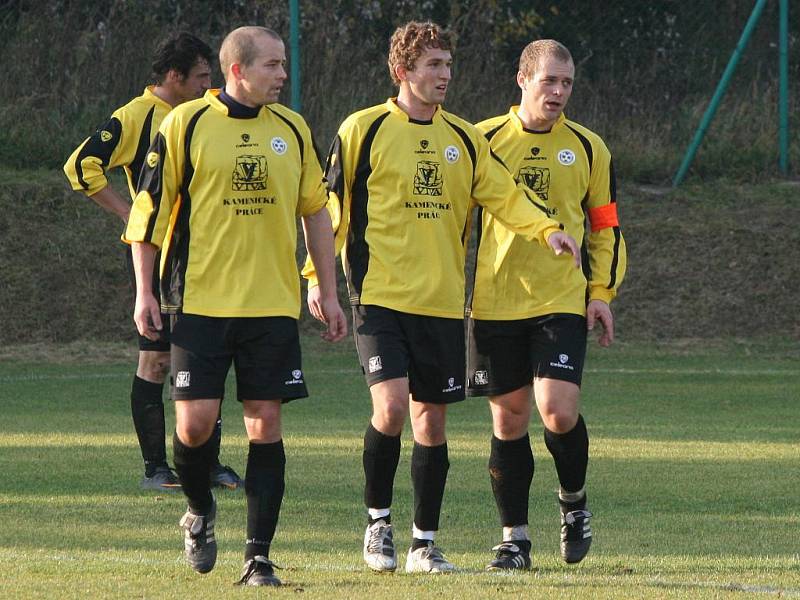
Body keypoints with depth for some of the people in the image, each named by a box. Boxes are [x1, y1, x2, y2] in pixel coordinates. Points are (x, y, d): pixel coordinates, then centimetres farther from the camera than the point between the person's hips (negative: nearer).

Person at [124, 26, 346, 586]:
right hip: (200, 302, -3)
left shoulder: (292, 129, 9)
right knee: (196, 420, -7)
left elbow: (316, 212, 17)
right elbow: (150, 207, 2)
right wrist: (145, 292, -2)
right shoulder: (186, 124, -2)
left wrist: (329, 294, 15)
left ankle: (259, 556, 2)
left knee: (266, 423, -2)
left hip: (273, 305, 3)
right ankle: (200, 510, 23)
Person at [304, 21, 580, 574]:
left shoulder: (464, 139, 10)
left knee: (432, 419, 6)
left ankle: (425, 544, 16)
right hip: (380, 295, -4)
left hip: (442, 301, 4)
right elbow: (329, 205, 1)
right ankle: (378, 521, 2)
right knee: (391, 406, -18)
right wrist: (317, 275, -4)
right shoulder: (364, 130, -2)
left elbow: (504, 195, 7)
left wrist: (548, 229, -11)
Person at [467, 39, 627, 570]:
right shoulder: (484, 141, 3)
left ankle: (574, 501, 13)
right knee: (508, 420, 3)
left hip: (562, 302, 0)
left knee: (559, 410, -15)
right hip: (494, 302, 0)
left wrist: (602, 292, 4)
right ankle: (514, 538, 12)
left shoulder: (588, 149, 7)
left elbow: (606, 227, 13)